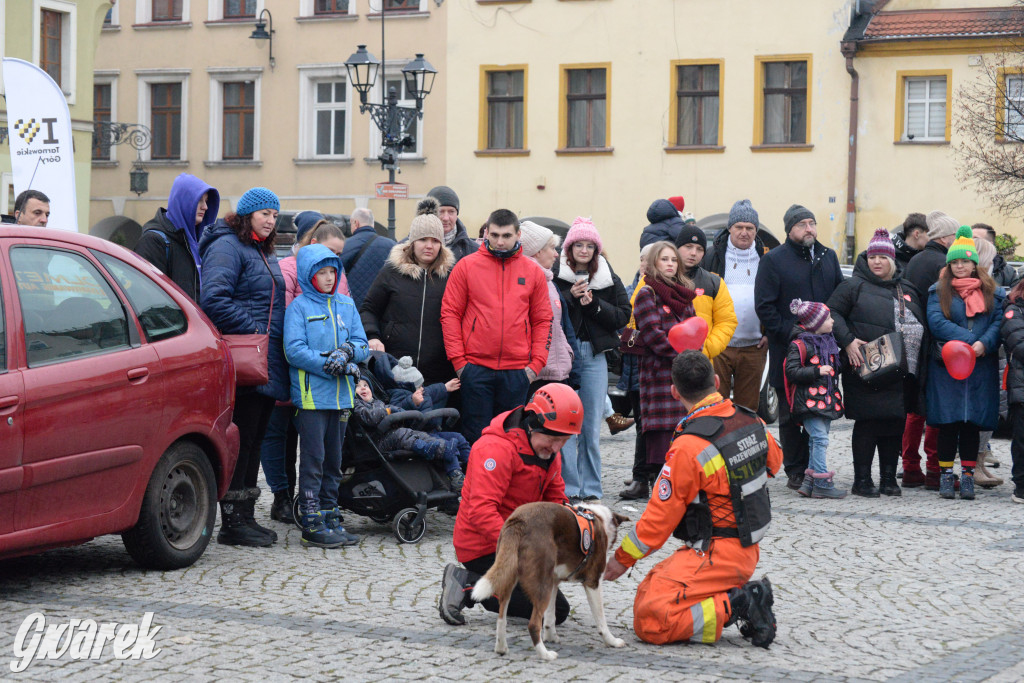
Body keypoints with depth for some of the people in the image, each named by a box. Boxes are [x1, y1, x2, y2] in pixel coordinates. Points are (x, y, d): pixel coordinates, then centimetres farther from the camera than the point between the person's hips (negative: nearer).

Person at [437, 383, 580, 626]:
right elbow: (481, 510, -31)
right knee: (555, 610, -13)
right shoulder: (498, 448, -23)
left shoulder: (548, 451, 7)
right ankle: (468, 585, -10)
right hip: (483, 547, -9)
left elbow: (556, 503, 12)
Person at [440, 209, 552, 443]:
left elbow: (543, 320, 10)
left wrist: (537, 362, 0)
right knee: (476, 436, 1)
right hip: (475, 368, -2)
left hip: (517, 371, 2)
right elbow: (449, 314, 1)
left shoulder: (533, 272, 8)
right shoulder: (466, 266, 2)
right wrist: (458, 360, -7)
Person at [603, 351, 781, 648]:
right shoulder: (752, 422, 0)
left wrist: (623, 558, -1)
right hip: (748, 549, 8)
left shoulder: (688, 447, -22)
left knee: (649, 620, -12)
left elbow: (660, 517, -14)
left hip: (716, 554, -8)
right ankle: (742, 595, 8)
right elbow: (773, 462, 23)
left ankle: (736, 607, -15)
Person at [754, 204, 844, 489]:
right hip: (788, 352, -4)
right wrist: (788, 334, -15)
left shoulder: (828, 257, 13)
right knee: (791, 415, 2)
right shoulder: (774, 260, -3)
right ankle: (796, 473, 8)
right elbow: (764, 306, -7)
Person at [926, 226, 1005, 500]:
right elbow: (936, 323, -7)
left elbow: (1000, 321, 1)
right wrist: (970, 340, -15)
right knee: (948, 423, -2)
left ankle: (968, 477, 8)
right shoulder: (939, 291, 5)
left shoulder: (992, 291, 10)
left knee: (972, 423, 2)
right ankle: (945, 476, 5)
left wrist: (984, 343, -18)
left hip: (981, 367, 1)